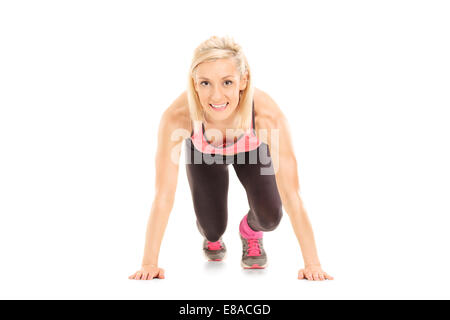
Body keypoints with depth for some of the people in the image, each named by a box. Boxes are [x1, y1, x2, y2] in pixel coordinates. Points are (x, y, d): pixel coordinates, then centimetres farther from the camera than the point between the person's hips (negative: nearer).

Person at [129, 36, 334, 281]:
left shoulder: (268, 114, -43)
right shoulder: (177, 116, -42)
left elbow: (291, 194, -37)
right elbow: (163, 195, -34)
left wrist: (312, 264, -34)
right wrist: (149, 263, -30)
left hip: (252, 149, 0)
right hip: (203, 154, 1)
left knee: (269, 218, -19)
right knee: (212, 230, -7)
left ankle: (250, 231, 19)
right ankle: (211, 234, 32)